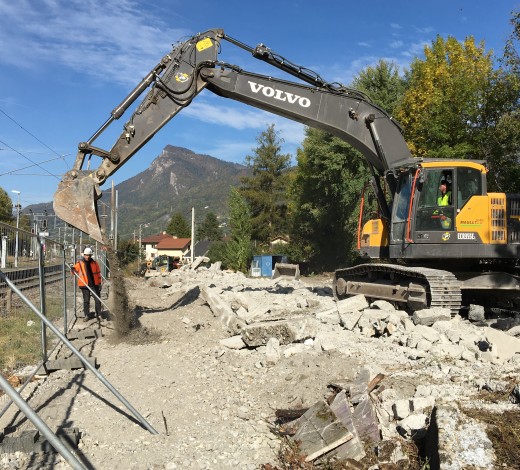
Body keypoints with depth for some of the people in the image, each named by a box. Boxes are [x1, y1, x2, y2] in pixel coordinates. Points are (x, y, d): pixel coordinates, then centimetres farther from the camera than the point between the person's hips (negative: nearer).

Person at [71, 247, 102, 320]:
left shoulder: (94, 263, 4)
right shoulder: (80, 263, 0)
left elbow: (98, 273, 8)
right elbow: (75, 269, 6)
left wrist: (99, 283, 6)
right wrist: (73, 270, -19)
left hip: (94, 284, 1)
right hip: (85, 285, -1)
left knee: (97, 300, 3)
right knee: (86, 301, 6)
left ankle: (98, 314, 15)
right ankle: (87, 315, 16)